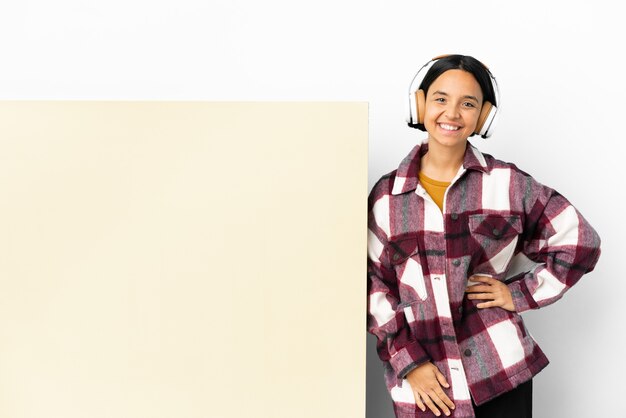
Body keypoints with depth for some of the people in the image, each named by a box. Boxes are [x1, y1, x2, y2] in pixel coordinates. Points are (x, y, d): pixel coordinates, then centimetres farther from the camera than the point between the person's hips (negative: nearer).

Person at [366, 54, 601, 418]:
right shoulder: (387, 195, 0)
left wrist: (521, 293, -3)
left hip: (501, 371, 0)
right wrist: (408, 360, -6)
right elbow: (375, 287, 1)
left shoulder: (507, 183, -2)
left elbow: (580, 241, 4)